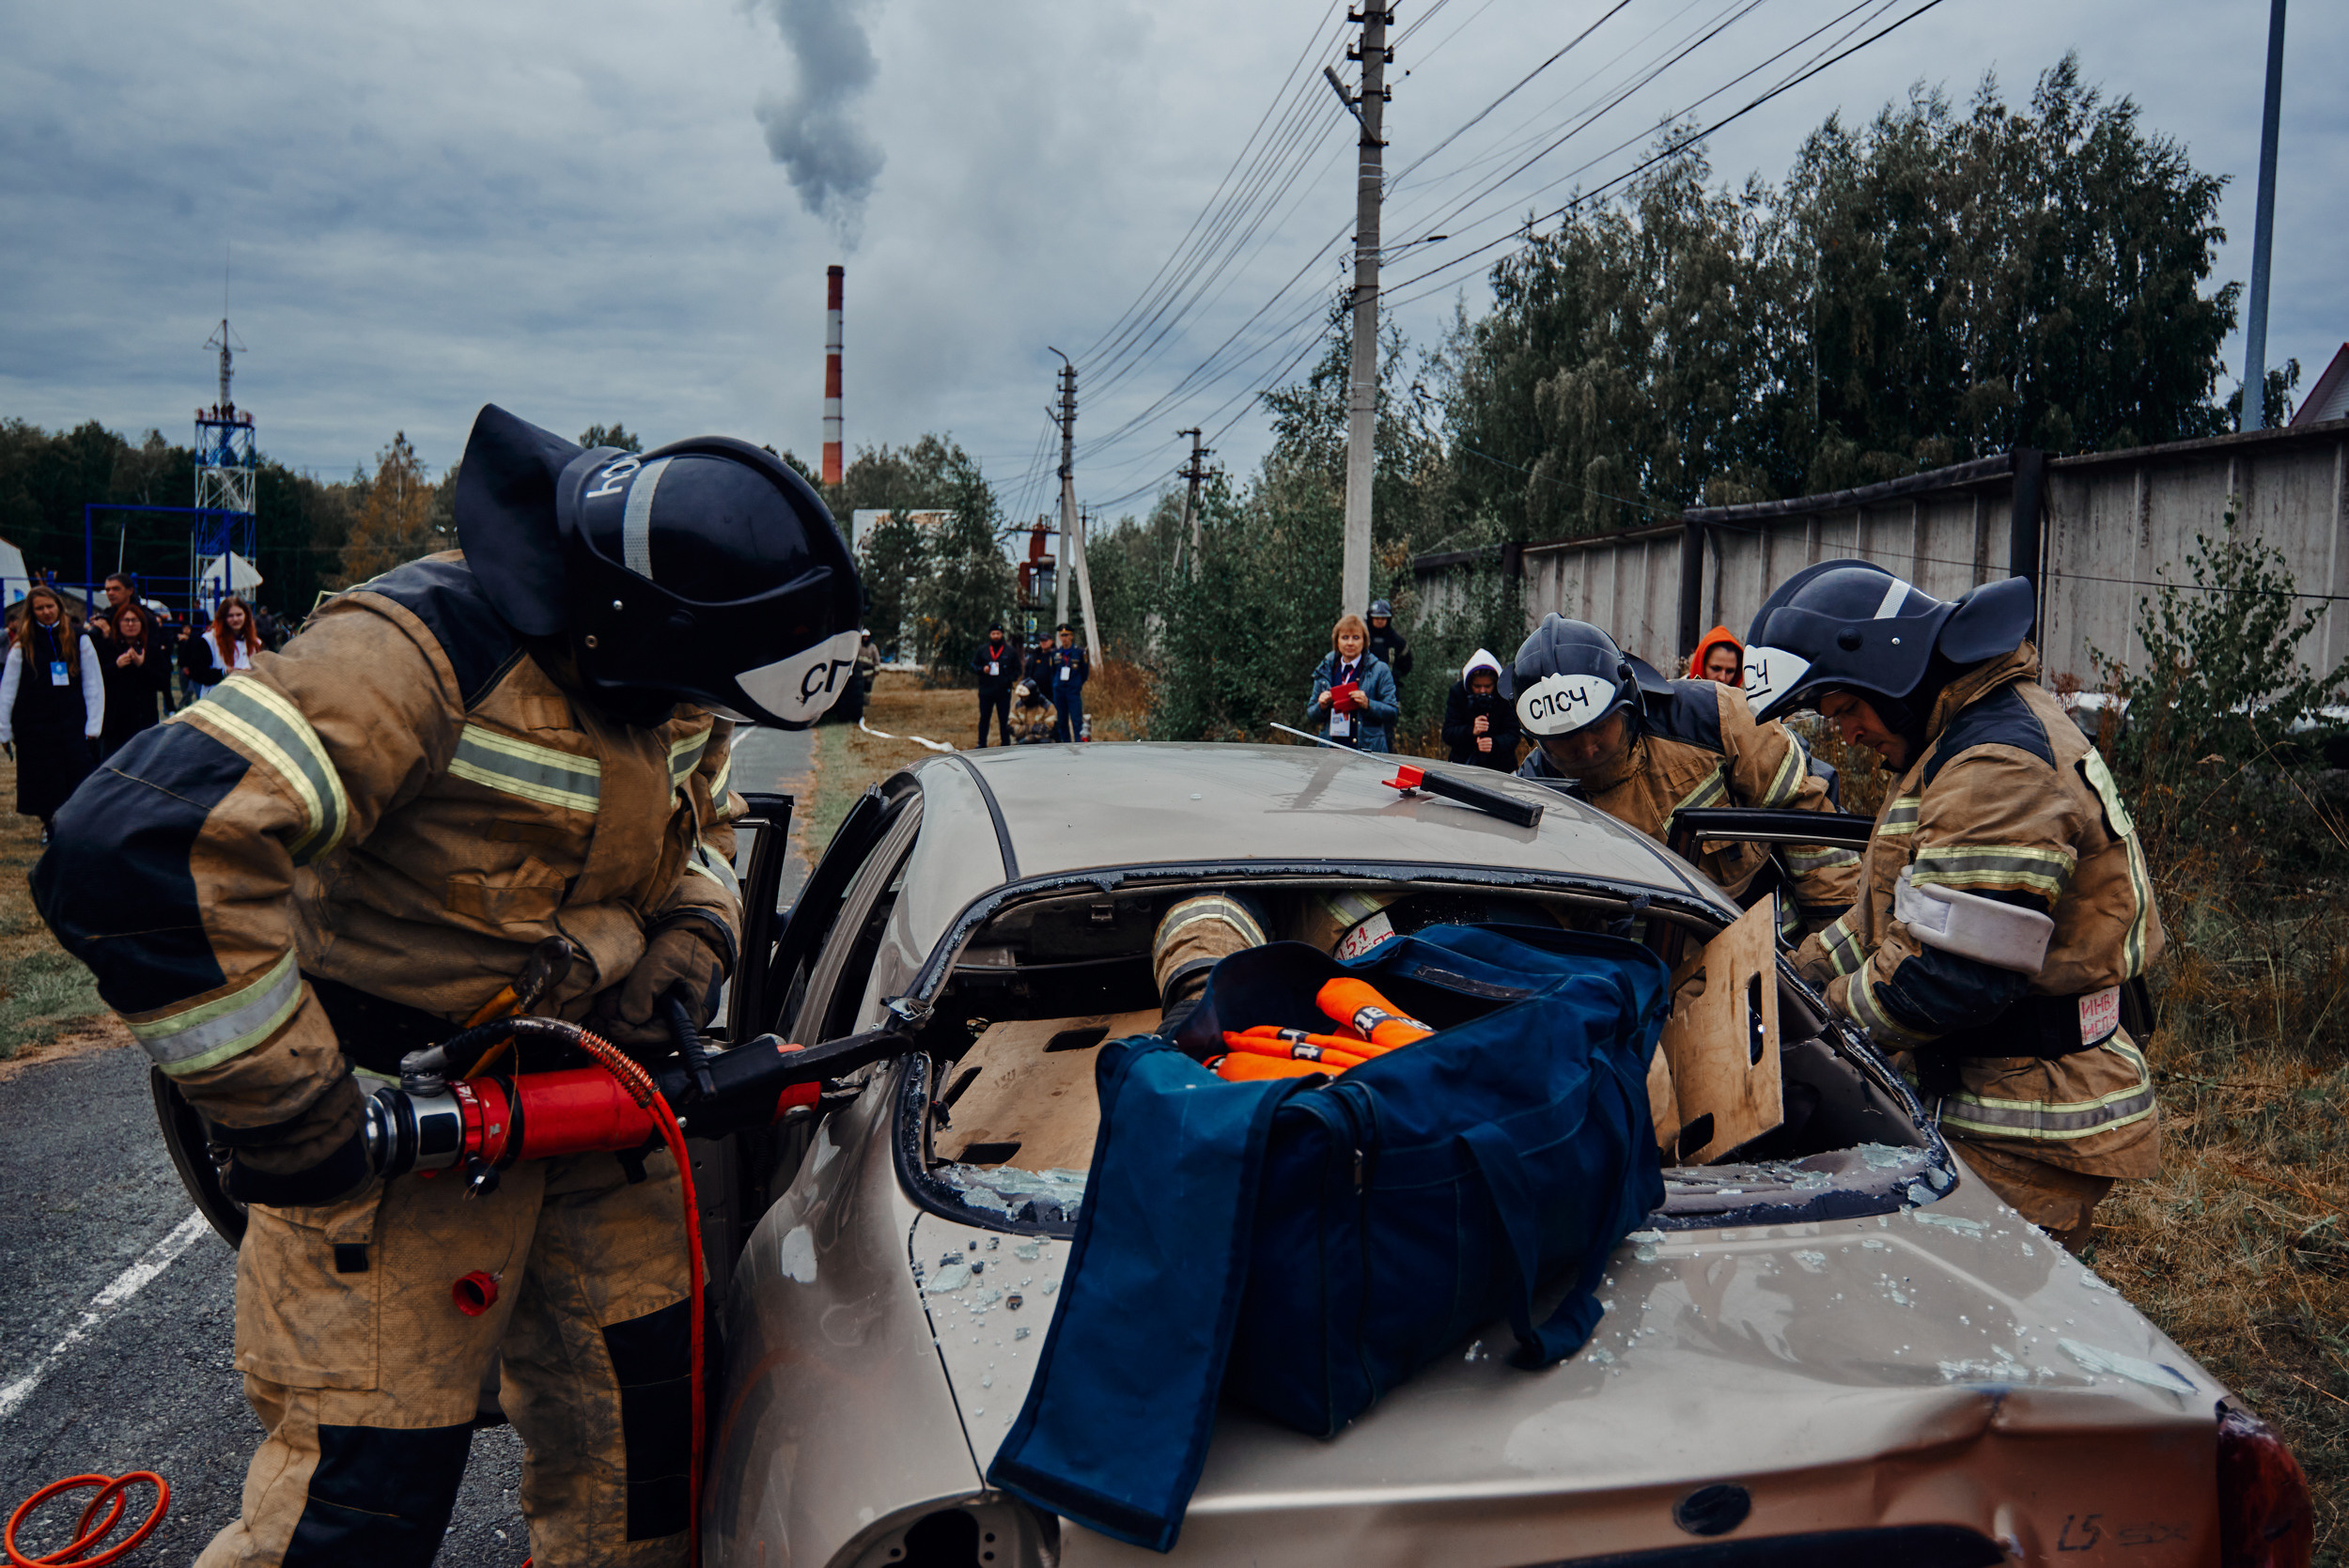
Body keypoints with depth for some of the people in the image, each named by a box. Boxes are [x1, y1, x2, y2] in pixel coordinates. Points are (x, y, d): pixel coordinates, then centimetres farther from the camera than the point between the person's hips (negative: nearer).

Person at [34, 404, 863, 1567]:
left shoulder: (668, 687, -1)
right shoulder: (432, 651, -27)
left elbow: (699, 827, 19)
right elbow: (139, 853, -33)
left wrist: (693, 935, -4)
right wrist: (282, 1108, -27)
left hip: (585, 1095, 7)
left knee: (639, 1400, 14)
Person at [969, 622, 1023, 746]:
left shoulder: (1011, 651, 5)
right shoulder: (982, 650, 7)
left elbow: (1017, 669, 10)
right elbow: (973, 666, 10)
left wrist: (1010, 680, -7)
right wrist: (982, 669, -10)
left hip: (1004, 692, -1)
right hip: (985, 691, 1)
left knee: (1004, 720, 3)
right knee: (984, 719, 7)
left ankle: (1006, 745, 10)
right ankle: (981, 744, 15)